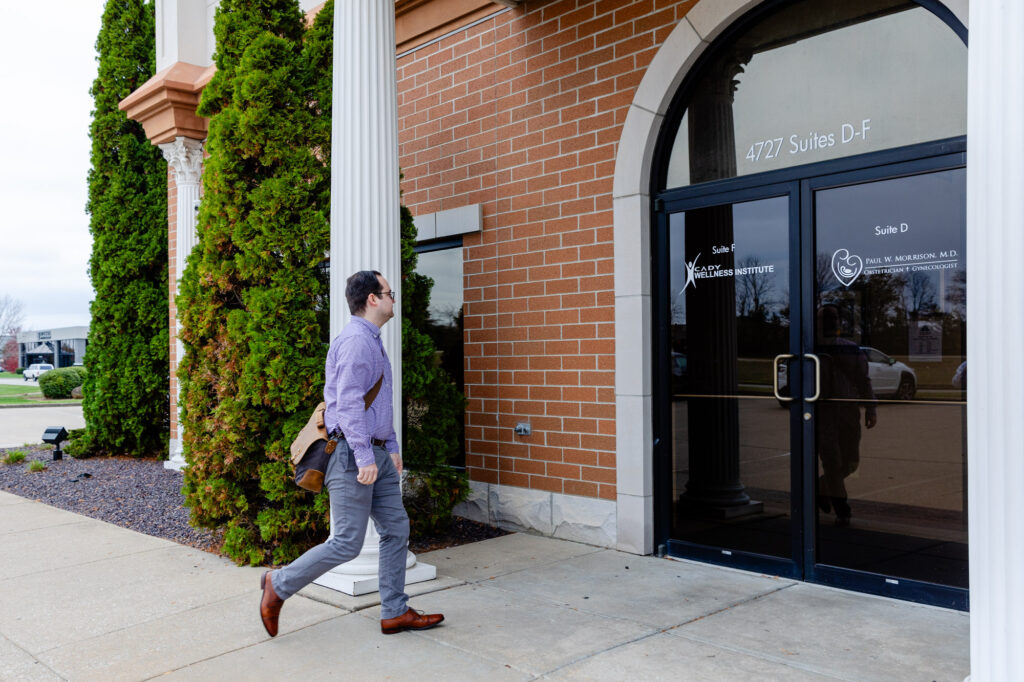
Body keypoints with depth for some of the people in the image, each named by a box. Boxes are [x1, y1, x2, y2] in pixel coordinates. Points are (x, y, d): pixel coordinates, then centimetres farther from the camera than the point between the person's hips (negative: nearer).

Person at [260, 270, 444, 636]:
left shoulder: (373, 342, 18)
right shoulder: (356, 341, -15)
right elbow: (348, 402, -22)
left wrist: (391, 446, 19)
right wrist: (364, 456, -24)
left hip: (376, 454, 10)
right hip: (352, 454, -10)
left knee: (396, 529, 10)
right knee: (347, 543, -5)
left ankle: (395, 613, 18)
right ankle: (279, 584, 14)